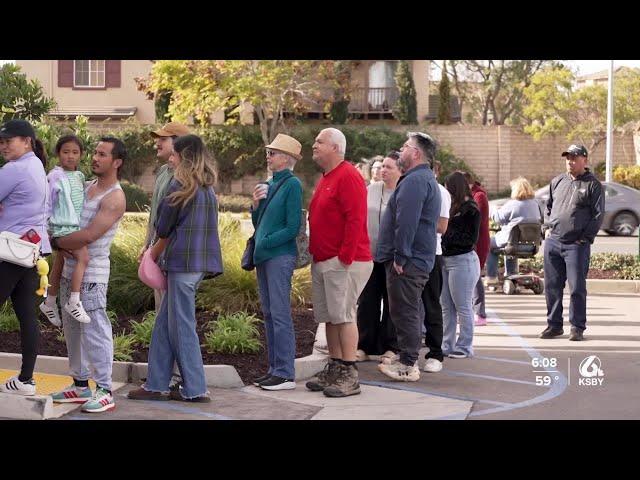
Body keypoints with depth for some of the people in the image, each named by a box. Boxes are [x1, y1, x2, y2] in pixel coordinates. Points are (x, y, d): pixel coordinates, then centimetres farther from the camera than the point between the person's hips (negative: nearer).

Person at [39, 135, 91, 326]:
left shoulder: (79, 176, 12)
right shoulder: (55, 176, -11)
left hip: (77, 226, 8)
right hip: (63, 226, -8)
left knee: (59, 265, 17)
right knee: (83, 257, -23)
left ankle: (49, 303, 29)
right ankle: (74, 302, -21)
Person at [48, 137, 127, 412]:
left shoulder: (115, 198, -13)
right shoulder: (86, 187, 13)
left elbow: (88, 236, -21)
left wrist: (55, 243, -11)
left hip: (92, 271, -9)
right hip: (70, 268, 9)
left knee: (95, 330, -7)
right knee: (73, 328, 13)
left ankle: (105, 392, -3)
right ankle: (80, 385, 23)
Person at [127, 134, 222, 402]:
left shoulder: (181, 186, -9)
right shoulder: (207, 189, 15)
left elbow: (164, 229, -3)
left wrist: (154, 254, 14)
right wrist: (157, 251, 19)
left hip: (183, 262, -9)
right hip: (200, 262, 9)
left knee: (182, 326, -2)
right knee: (164, 324, 13)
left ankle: (195, 389, 2)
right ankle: (156, 384, 16)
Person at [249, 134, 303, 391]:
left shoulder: (292, 184, -10)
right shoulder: (269, 183, 14)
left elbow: (293, 227, -15)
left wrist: (265, 243, -13)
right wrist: (255, 204, 2)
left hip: (280, 256, -9)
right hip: (264, 256, 9)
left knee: (280, 314, -8)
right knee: (269, 314, 11)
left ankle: (286, 374, -4)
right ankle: (274, 369, 18)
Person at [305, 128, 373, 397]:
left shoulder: (348, 176, -12)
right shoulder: (325, 178, 19)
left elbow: (355, 219, -20)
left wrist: (345, 257, -21)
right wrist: (315, 253, 17)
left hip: (343, 262, -10)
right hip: (322, 262, 10)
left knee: (343, 315, -8)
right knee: (328, 317, 11)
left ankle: (349, 376, -5)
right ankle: (334, 370, 18)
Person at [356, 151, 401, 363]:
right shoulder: (372, 189, 8)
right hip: (369, 253, 4)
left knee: (392, 302, 5)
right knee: (367, 301, 6)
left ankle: (389, 347, 13)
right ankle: (364, 346, 12)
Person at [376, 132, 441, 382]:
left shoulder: (414, 181, -17)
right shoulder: (426, 179, 20)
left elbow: (406, 222, -25)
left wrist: (400, 257, -22)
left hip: (407, 261, -11)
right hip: (420, 259, 11)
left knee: (404, 312, -6)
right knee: (412, 311, 17)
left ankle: (408, 366, -3)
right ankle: (408, 358, 26)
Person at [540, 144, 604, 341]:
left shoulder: (593, 185, -2)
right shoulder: (557, 182, 14)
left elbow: (598, 214, -4)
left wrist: (585, 237, -8)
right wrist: (548, 227, 12)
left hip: (577, 245, -5)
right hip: (553, 243, 5)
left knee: (577, 288, -3)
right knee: (552, 286, 8)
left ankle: (577, 327, 6)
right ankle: (554, 324, 18)